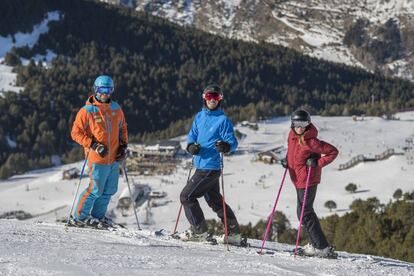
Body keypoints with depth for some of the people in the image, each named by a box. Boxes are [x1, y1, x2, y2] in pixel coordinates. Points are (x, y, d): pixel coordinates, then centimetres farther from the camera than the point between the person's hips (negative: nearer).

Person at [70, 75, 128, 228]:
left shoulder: (116, 109, 9)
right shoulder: (87, 111, -8)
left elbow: (122, 128, 22)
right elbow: (76, 133, -7)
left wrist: (123, 145, 7)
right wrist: (93, 145, -16)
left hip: (114, 158, 6)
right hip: (98, 158, -6)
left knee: (109, 190, 12)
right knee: (96, 190, -5)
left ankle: (98, 216, 27)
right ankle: (80, 217, 9)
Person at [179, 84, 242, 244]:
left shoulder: (223, 120, -9)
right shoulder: (200, 117, 11)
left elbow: (233, 143, -11)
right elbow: (192, 135, 16)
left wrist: (225, 146, -33)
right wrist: (191, 146, -6)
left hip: (210, 167, -8)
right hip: (201, 165, 8)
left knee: (187, 196, -6)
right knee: (215, 201, 15)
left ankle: (198, 231, 3)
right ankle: (234, 233, 22)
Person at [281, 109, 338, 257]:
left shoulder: (310, 141, -21)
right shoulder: (292, 136, 2)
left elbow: (333, 151, -17)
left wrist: (318, 163, -22)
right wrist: (287, 160, 6)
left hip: (308, 180, -9)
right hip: (298, 179, 9)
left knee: (305, 212, -6)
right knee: (305, 211, 17)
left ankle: (321, 247, -2)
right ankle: (316, 243, 29)